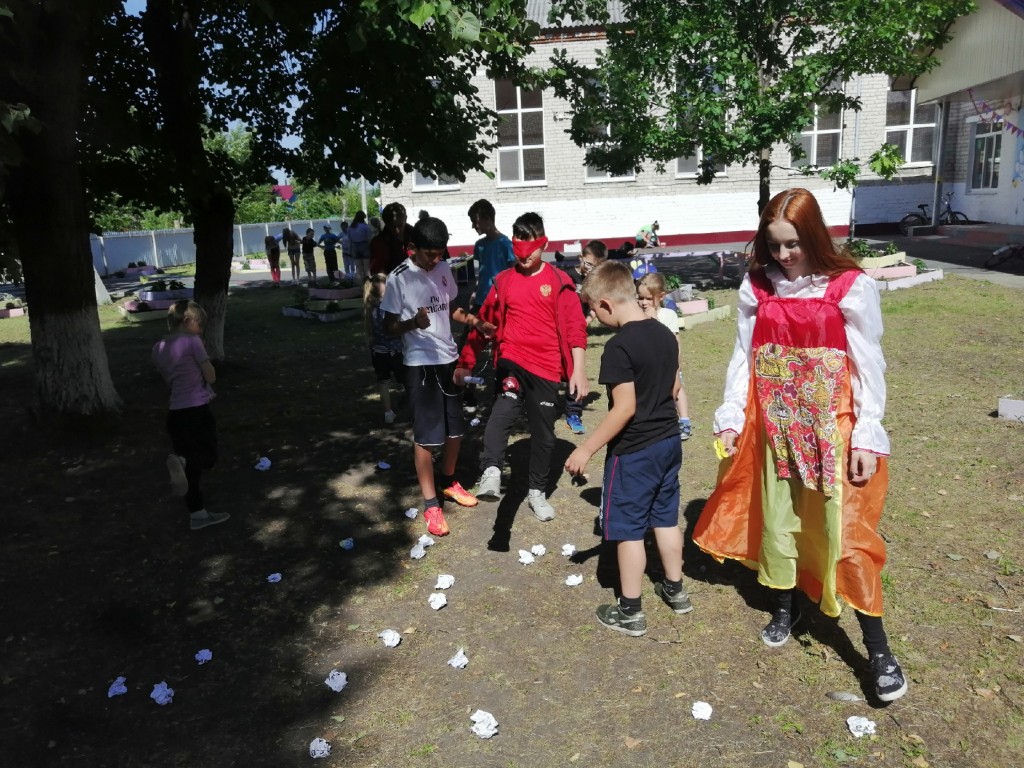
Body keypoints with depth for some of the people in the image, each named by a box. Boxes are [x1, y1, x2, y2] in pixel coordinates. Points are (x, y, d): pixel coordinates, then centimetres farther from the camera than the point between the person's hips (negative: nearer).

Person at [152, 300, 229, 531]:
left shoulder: (158, 349, 10)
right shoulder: (192, 342, -10)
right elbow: (211, 376, -8)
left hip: (175, 412, 7)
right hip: (197, 409, -7)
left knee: (191, 466, 13)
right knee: (208, 457, 8)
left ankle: (197, 514, 17)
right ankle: (181, 461, -23)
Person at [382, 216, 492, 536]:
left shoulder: (444, 270, 4)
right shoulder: (399, 279, -13)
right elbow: (390, 326, -11)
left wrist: (473, 321, -2)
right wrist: (413, 322, -31)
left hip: (449, 359, 6)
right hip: (420, 364, -6)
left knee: (455, 428, 16)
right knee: (426, 435, 0)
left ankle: (449, 482, 38)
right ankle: (431, 504, 13)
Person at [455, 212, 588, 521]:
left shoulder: (558, 281, 0)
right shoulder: (503, 280, 6)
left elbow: (575, 327, -3)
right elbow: (484, 321, 12)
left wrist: (579, 369, -12)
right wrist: (466, 361, 15)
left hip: (546, 368, 0)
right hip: (511, 362, 0)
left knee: (543, 433, 10)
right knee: (503, 410, -29)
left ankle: (537, 492, 26)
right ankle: (491, 474, -41)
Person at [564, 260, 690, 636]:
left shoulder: (619, 346, -22)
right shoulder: (665, 334, 3)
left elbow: (625, 408, -24)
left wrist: (586, 449, -17)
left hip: (633, 451, -8)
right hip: (669, 440, 8)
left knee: (628, 528, 5)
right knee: (665, 517, 21)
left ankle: (630, 611, 16)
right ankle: (675, 589, 36)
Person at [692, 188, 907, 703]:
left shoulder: (850, 287, -8)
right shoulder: (757, 287, 1)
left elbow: (868, 366, -6)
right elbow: (743, 357, 5)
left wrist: (867, 436, -9)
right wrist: (730, 418, 1)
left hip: (832, 427, -3)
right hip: (773, 425, 3)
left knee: (845, 531, -1)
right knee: (775, 518, 15)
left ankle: (878, 649, 13)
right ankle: (784, 606, 39)